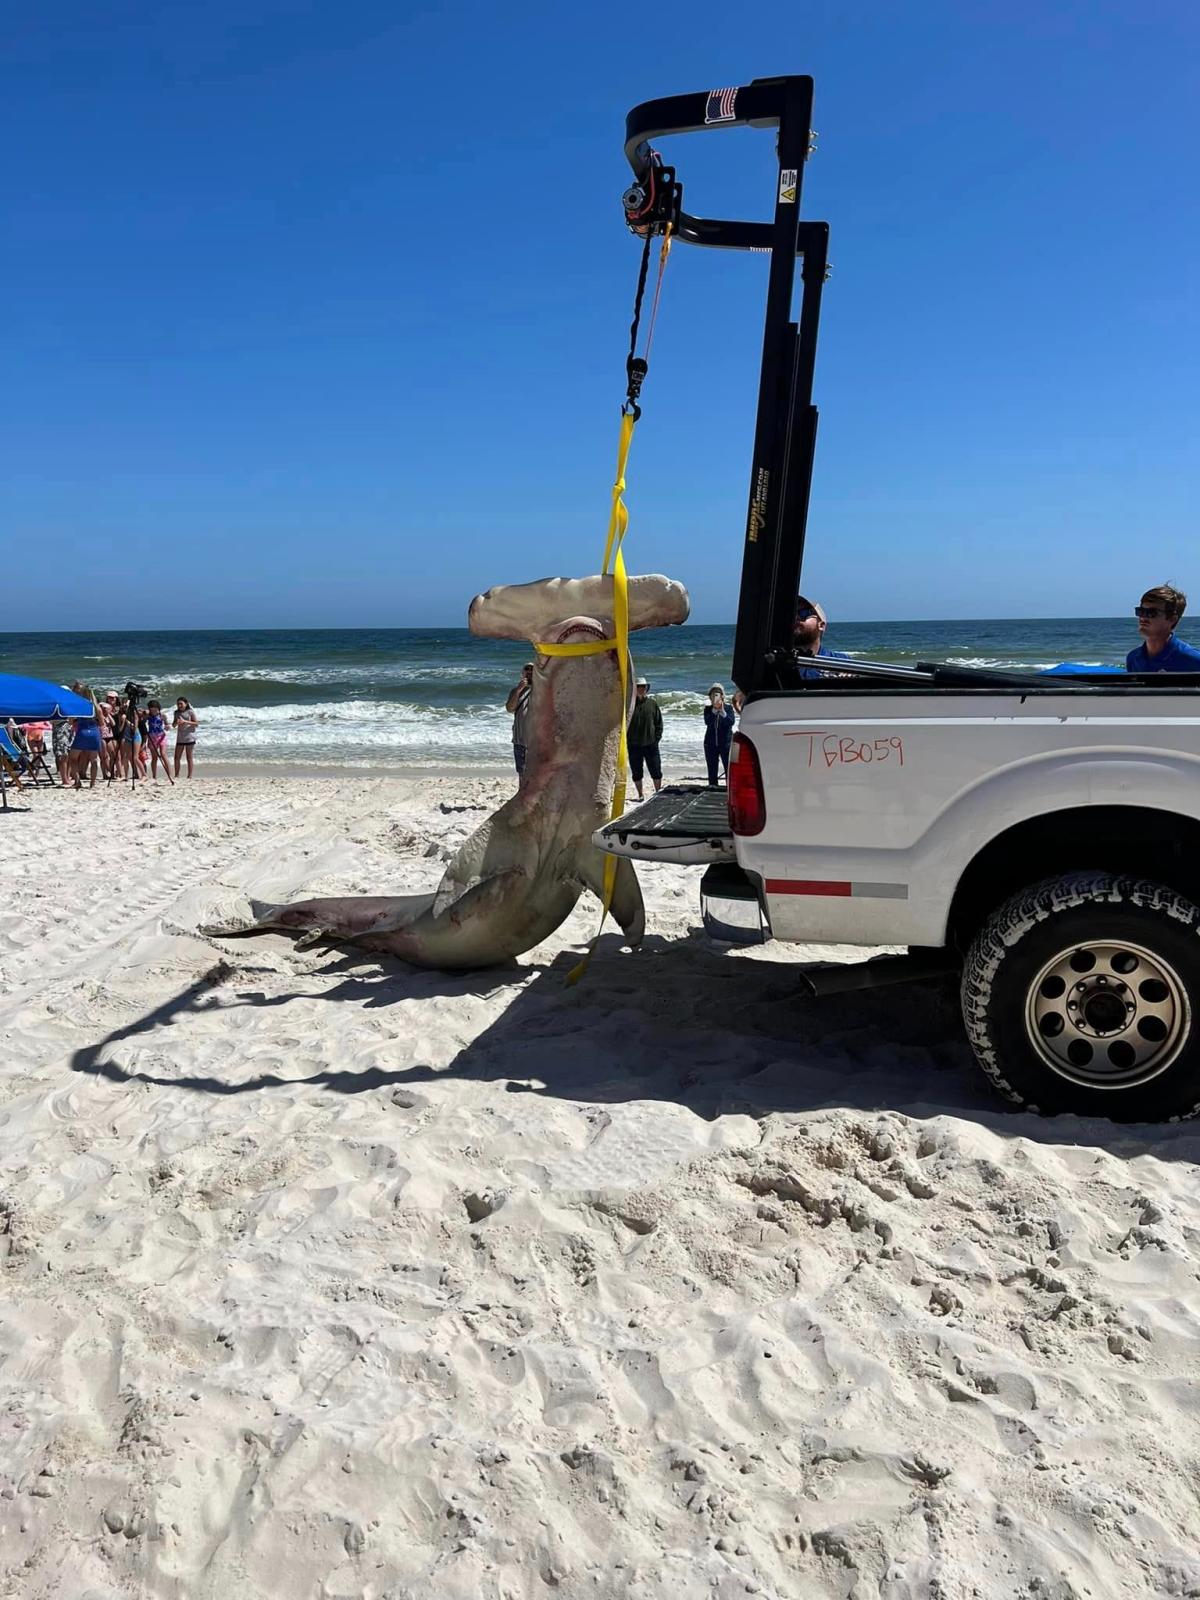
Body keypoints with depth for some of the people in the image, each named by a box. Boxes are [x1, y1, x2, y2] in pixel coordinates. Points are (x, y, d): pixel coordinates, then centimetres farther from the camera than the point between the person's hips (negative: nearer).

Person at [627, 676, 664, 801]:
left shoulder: (652, 703, 4)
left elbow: (659, 722, 7)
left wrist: (657, 738, -2)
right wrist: (626, 739, -5)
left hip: (651, 743, 0)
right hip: (634, 744, 0)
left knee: (656, 770, 3)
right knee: (636, 772, 6)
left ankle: (658, 792, 16)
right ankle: (640, 794, 17)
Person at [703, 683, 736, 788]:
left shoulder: (728, 708, 1)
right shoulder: (708, 709, 6)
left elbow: (731, 722, -15)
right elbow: (707, 722, -13)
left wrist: (723, 712, -25)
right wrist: (714, 710, -21)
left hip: (726, 743, -2)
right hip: (711, 743, 3)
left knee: (728, 767, -6)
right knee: (712, 768, 5)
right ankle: (712, 786, 11)